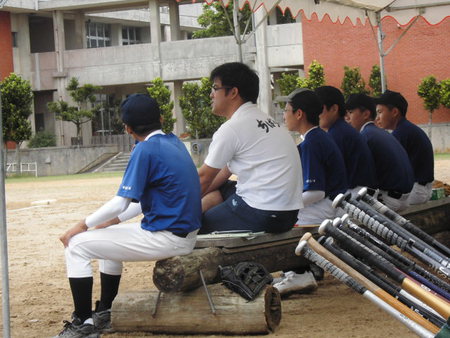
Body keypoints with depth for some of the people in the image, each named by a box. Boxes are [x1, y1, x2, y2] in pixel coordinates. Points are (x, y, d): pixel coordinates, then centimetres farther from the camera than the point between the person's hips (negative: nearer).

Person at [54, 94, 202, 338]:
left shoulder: (145, 150, -15)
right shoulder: (173, 142, 11)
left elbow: (120, 203, -17)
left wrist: (83, 225, -4)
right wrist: (115, 220, 19)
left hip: (166, 239, -9)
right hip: (184, 233, 9)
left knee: (76, 246, -3)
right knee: (108, 236, 30)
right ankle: (104, 315, 34)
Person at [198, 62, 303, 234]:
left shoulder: (232, 128, -11)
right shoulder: (263, 119, 17)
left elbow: (204, 177, -1)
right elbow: (225, 172, 24)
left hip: (262, 215, -10)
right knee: (216, 190, 24)